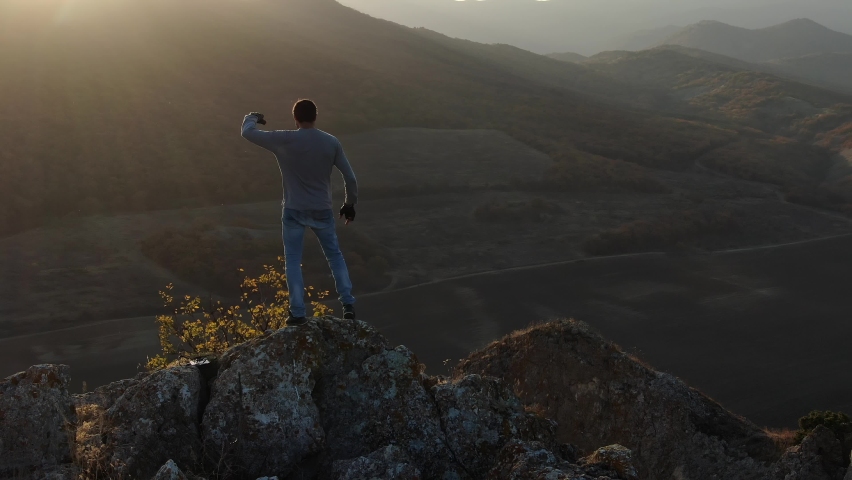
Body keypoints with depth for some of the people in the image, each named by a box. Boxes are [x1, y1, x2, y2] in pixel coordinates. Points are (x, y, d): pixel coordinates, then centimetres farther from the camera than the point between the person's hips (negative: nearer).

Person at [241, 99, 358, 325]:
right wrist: (350, 204, 15)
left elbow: (248, 133, 0)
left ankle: (298, 313, 6)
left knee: (293, 260, 9)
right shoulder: (331, 143, -4)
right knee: (334, 255, 18)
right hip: (322, 211, 2)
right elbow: (350, 177, 0)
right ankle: (348, 304, 12)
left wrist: (252, 118, 22)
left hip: (294, 211, -2)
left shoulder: (284, 140, -11)